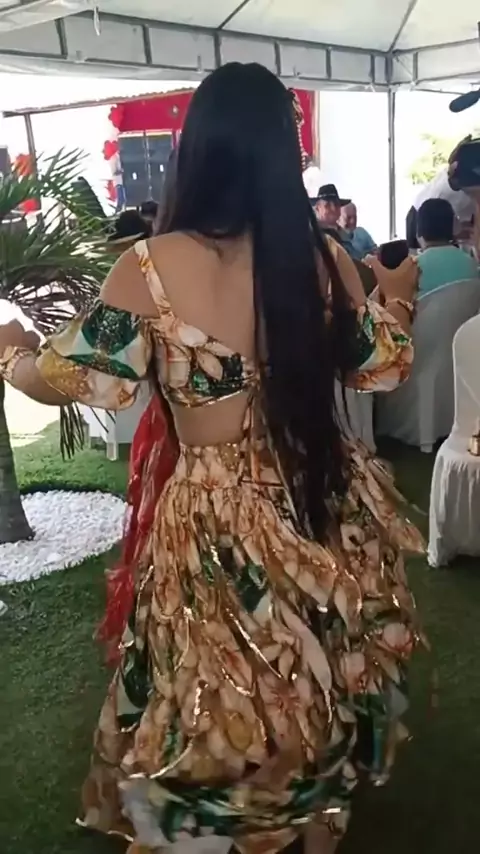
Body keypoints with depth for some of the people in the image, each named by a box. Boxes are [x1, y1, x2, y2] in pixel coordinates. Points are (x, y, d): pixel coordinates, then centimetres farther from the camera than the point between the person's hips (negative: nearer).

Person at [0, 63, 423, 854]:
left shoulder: (153, 265, -16)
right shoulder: (325, 256, -6)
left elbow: (70, 379, -8)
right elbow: (380, 366, 7)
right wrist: (399, 295, 27)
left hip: (215, 519, -4)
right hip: (322, 502, 4)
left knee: (211, 696, 20)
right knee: (323, 673, 27)